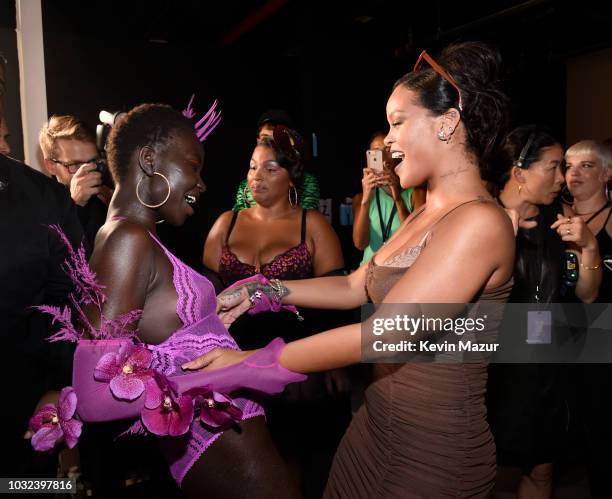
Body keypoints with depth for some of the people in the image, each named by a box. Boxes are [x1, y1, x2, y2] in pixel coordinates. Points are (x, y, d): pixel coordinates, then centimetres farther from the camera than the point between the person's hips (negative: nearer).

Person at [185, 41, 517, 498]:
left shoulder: (478, 222, -22)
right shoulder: (424, 217, 8)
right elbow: (355, 288, 11)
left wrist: (247, 362, -20)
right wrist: (260, 291, 4)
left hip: (432, 455, -7)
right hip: (379, 426, 8)